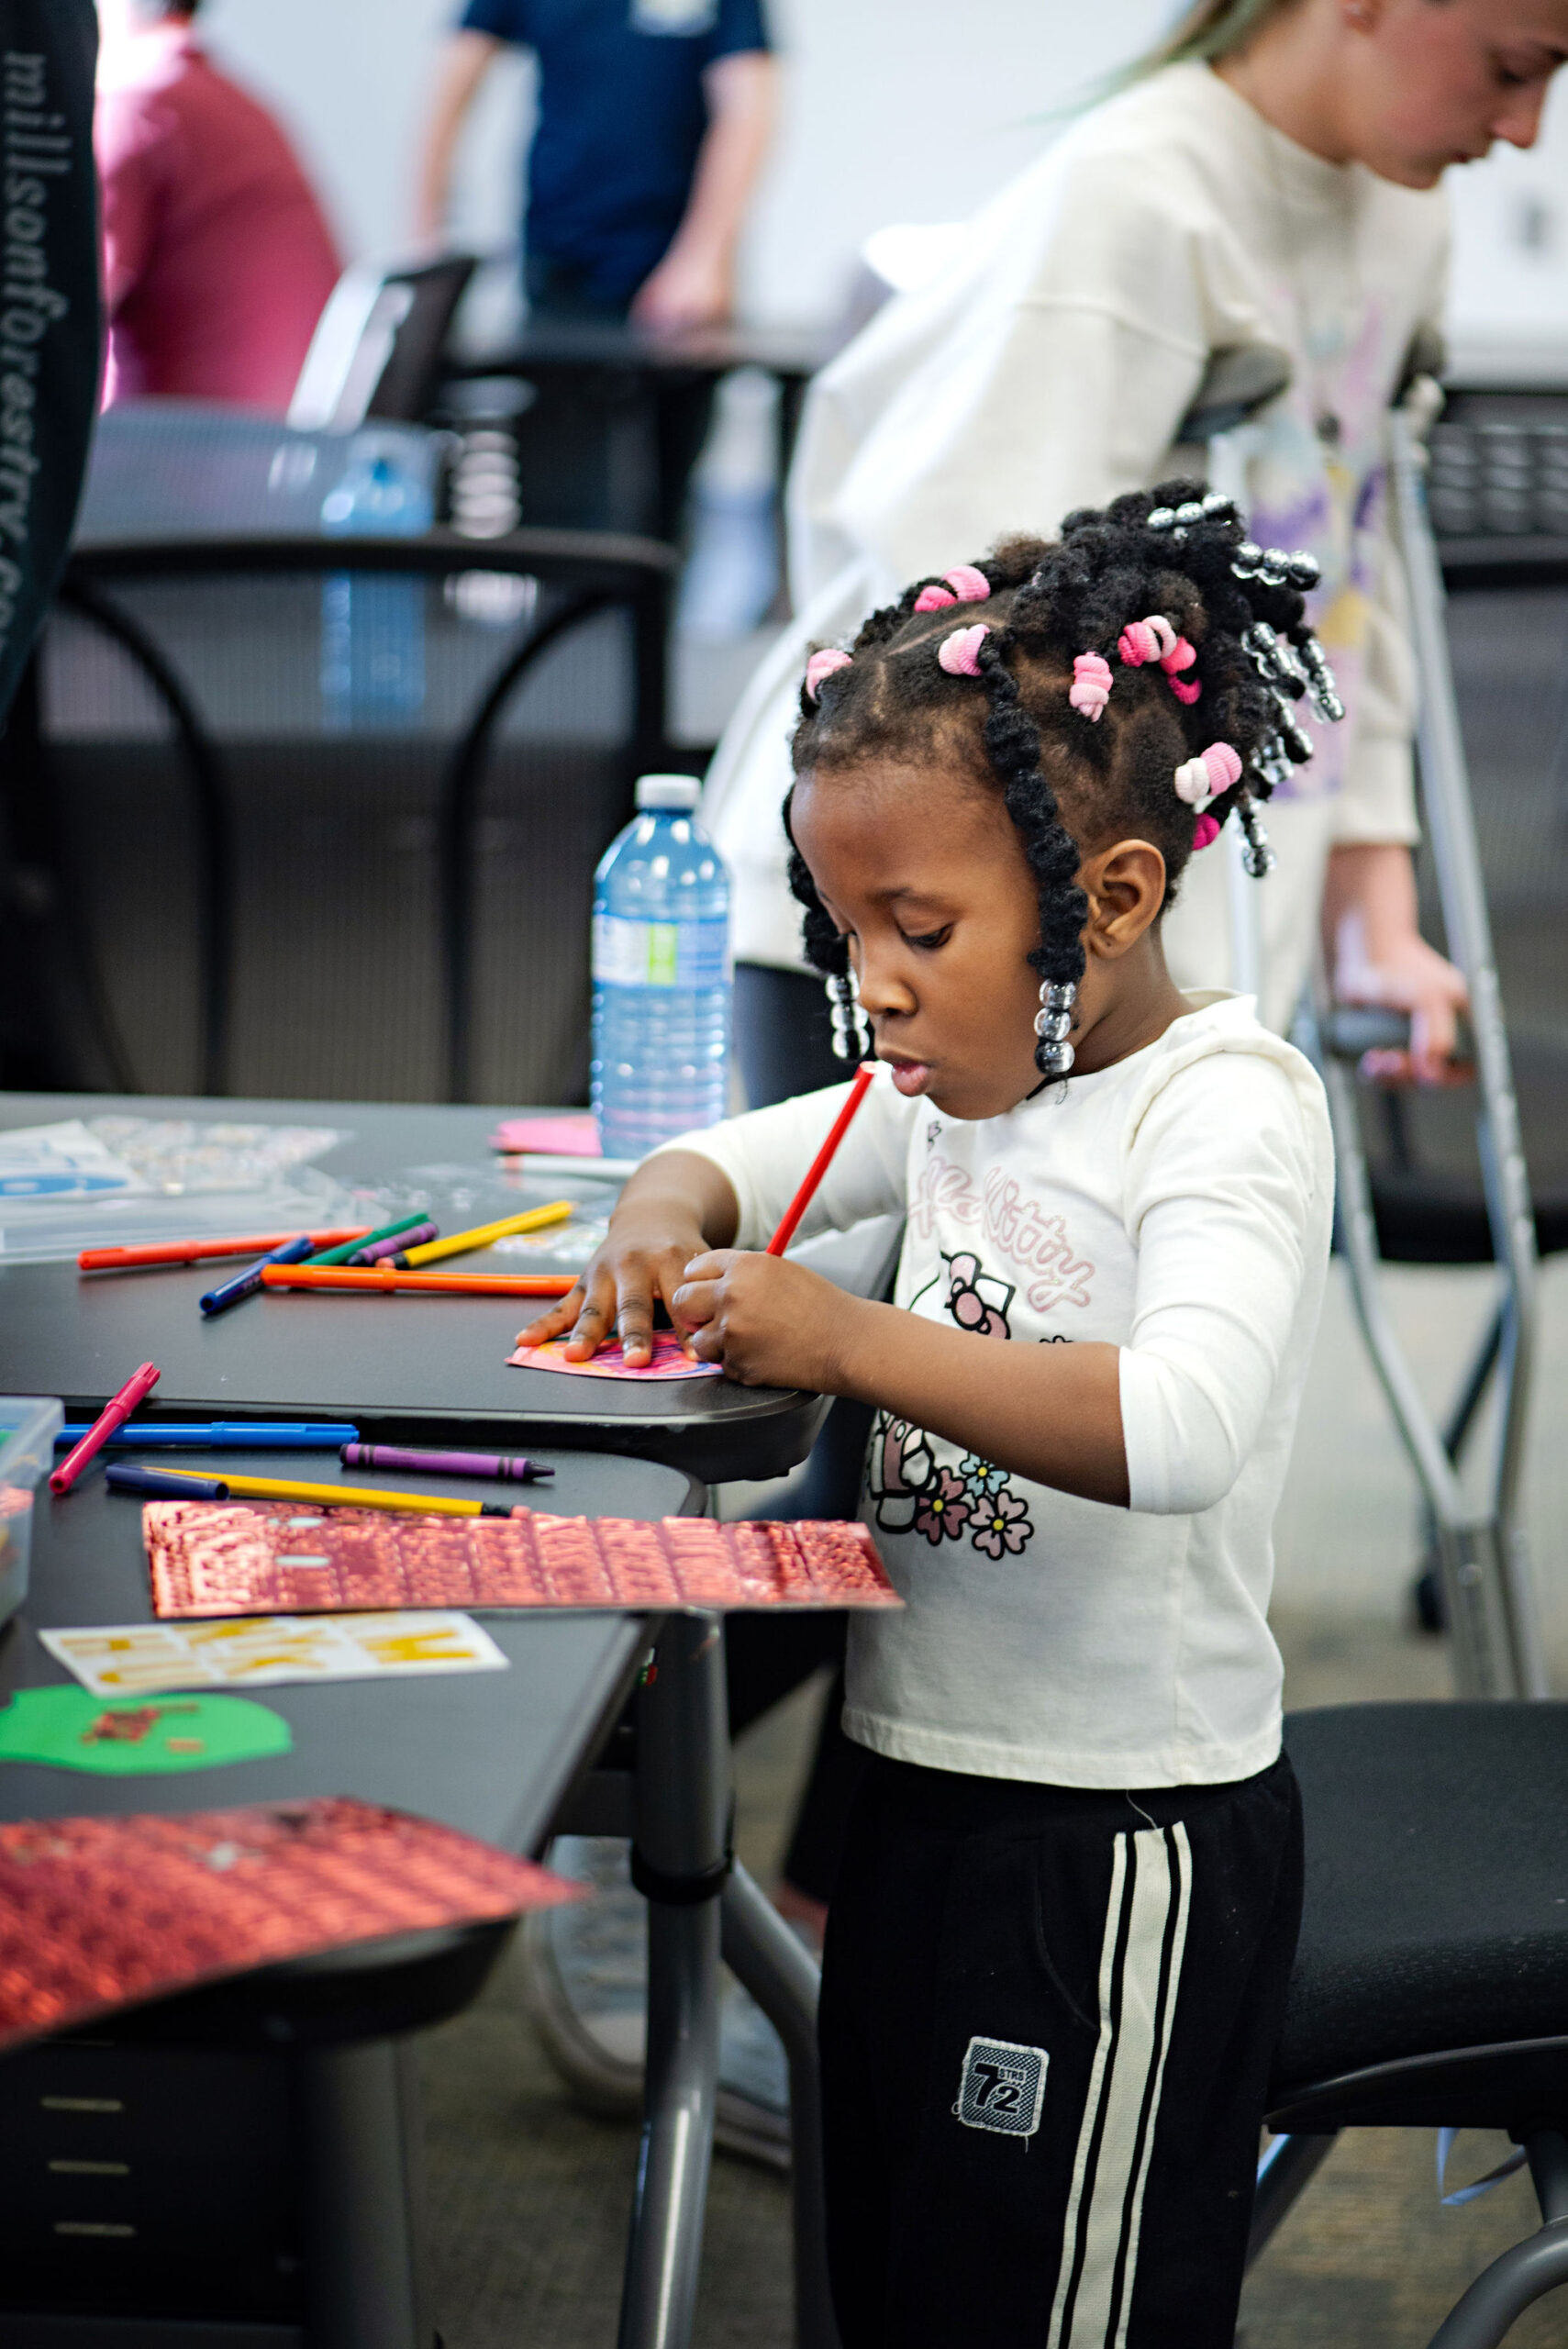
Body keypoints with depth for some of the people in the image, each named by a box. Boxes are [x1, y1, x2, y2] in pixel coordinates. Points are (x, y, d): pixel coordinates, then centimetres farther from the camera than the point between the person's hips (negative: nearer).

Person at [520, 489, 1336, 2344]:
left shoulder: (1222, 1107, -17)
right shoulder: (975, 1082, 7)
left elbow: (1185, 1424, -35)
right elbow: (729, 1156, 22)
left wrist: (852, 1341, -32)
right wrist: (668, 1213, -2)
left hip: (1122, 1842, -9)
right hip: (927, 1780, 9)